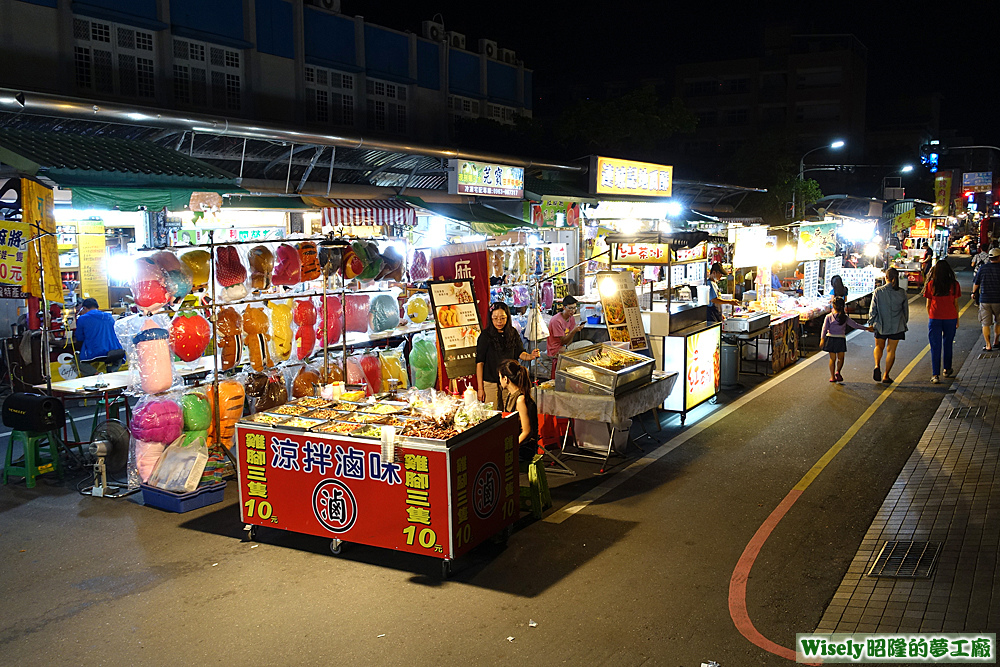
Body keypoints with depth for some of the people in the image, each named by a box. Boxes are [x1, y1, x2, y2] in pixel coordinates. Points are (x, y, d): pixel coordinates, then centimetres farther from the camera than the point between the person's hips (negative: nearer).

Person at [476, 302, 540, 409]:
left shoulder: (513, 333, 4)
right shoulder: (486, 336, -7)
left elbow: (520, 353, 6)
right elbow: (479, 362, -7)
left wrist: (530, 356, -18)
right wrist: (480, 388, -9)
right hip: (491, 383, -3)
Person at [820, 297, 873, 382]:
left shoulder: (829, 317, -1)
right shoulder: (845, 318, -2)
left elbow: (824, 328, -7)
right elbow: (855, 325, 1)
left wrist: (822, 339, -11)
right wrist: (866, 328, 10)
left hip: (830, 338, 1)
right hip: (841, 339, -1)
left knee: (832, 358, 8)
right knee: (840, 358, 11)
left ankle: (832, 376, 7)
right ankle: (838, 371, -13)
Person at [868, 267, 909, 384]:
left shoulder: (878, 291, -9)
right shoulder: (902, 293, -5)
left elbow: (873, 310, -5)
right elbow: (906, 310, 5)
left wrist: (871, 323, 6)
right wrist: (904, 323, 20)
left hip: (881, 325, 0)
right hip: (897, 326, 0)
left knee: (879, 346, 20)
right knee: (891, 350, 8)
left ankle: (877, 366, -5)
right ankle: (886, 376, 10)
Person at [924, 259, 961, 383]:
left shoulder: (931, 284, -5)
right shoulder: (954, 284, -4)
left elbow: (928, 304, 0)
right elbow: (956, 304, 2)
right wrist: (957, 319, 12)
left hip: (934, 318, -1)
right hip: (950, 317, 1)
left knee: (935, 347, 2)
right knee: (948, 344, 19)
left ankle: (935, 374, -2)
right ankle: (947, 370, 32)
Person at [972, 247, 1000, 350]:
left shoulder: (982, 268, -1)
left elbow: (976, 283, 8)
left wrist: (974, 293, 25)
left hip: (984, 299, 1)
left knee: (985, 323, 5)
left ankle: (988, 345, 3)